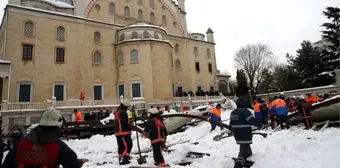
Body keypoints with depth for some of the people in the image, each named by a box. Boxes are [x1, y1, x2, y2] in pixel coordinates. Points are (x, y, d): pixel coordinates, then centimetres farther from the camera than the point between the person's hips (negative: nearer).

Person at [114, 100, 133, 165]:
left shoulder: (117, 112, 17)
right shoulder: (123, 112, -15)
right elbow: (125, 123, -19)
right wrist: (131, 127, -5)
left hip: (118, 132, 10)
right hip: (124, 132, -10)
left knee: (121, 147, 13)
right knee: (128, 146, -7)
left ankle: (121, 160, 18)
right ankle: (125, 160, -9)